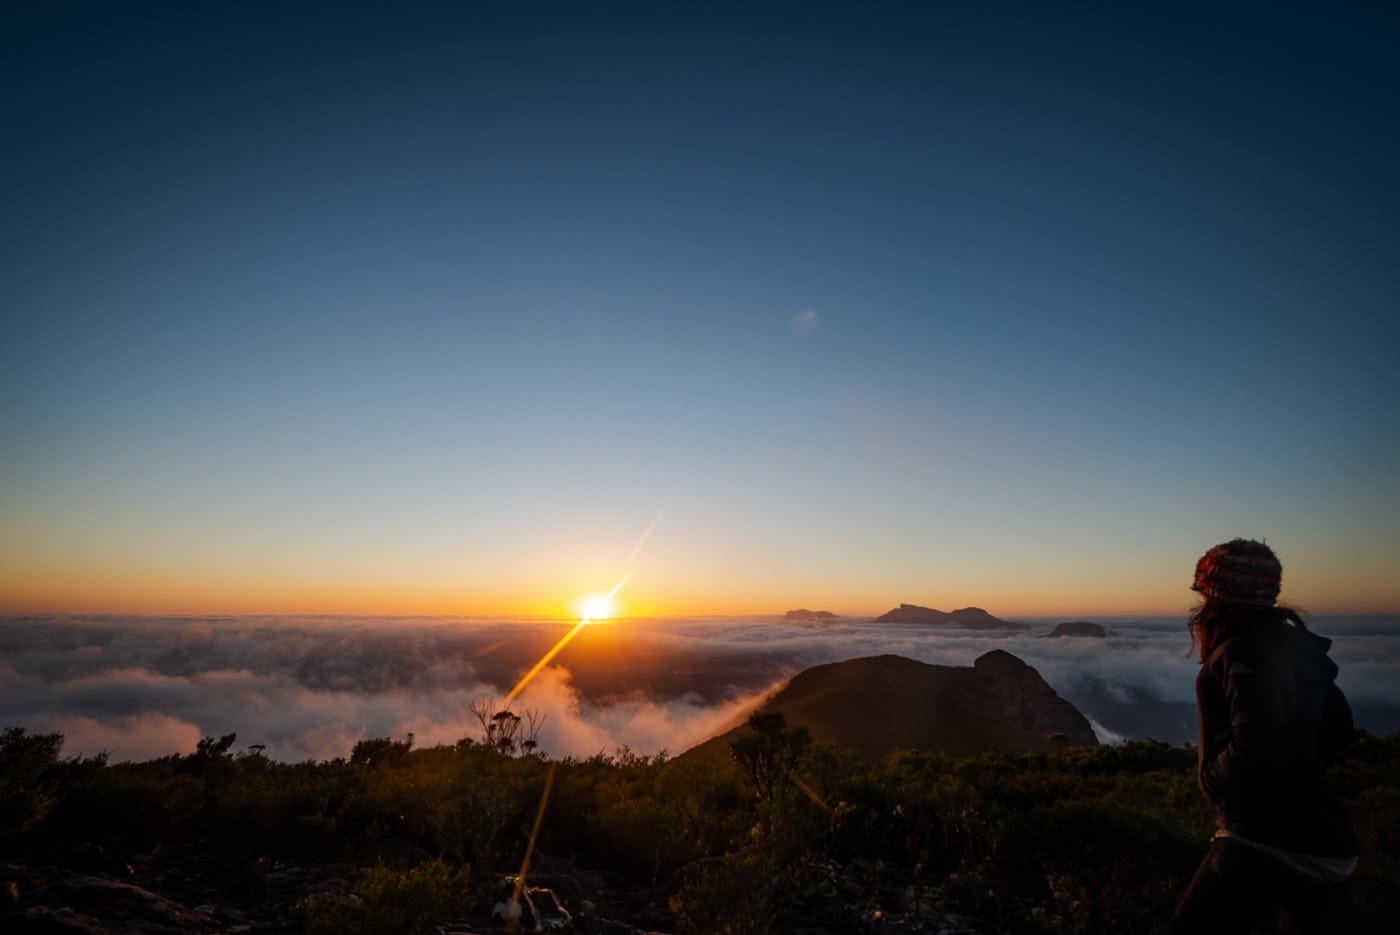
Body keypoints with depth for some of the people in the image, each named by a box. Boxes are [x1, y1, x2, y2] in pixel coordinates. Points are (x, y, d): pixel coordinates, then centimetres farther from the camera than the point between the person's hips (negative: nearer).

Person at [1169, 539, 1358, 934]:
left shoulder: (1244, 651, -19)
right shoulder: (1294, 645, 9)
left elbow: (1256, 749, -29)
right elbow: (1339, 727, 22)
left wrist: (1211, 779, -12)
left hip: (1267, 841, -9)